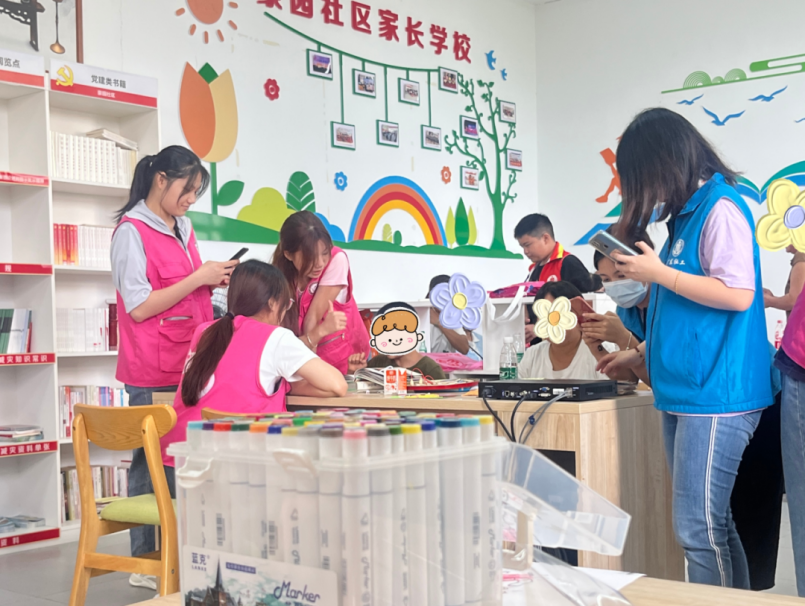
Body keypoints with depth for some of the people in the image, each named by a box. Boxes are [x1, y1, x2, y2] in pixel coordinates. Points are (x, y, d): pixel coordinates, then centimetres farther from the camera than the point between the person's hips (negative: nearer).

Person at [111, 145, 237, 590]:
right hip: (153, 374, -8)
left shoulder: (183, 228, 16)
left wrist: (214, 280, 8)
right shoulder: (132, 231, -9)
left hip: (188, 365, 8)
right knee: (152, 462, -2)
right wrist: (198, 278, -15)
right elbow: (139, 306, -15)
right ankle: (146, 564, 7)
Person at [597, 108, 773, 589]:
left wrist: (659, 273, -12)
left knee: (698, 529, -7)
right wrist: (641, 354, 23)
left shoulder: (721, 208, -9)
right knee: (712, 524, 11)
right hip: (683, 393, 9)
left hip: (715, 394, -9)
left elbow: (738, 295, -18)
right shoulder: (687, 213, 17)